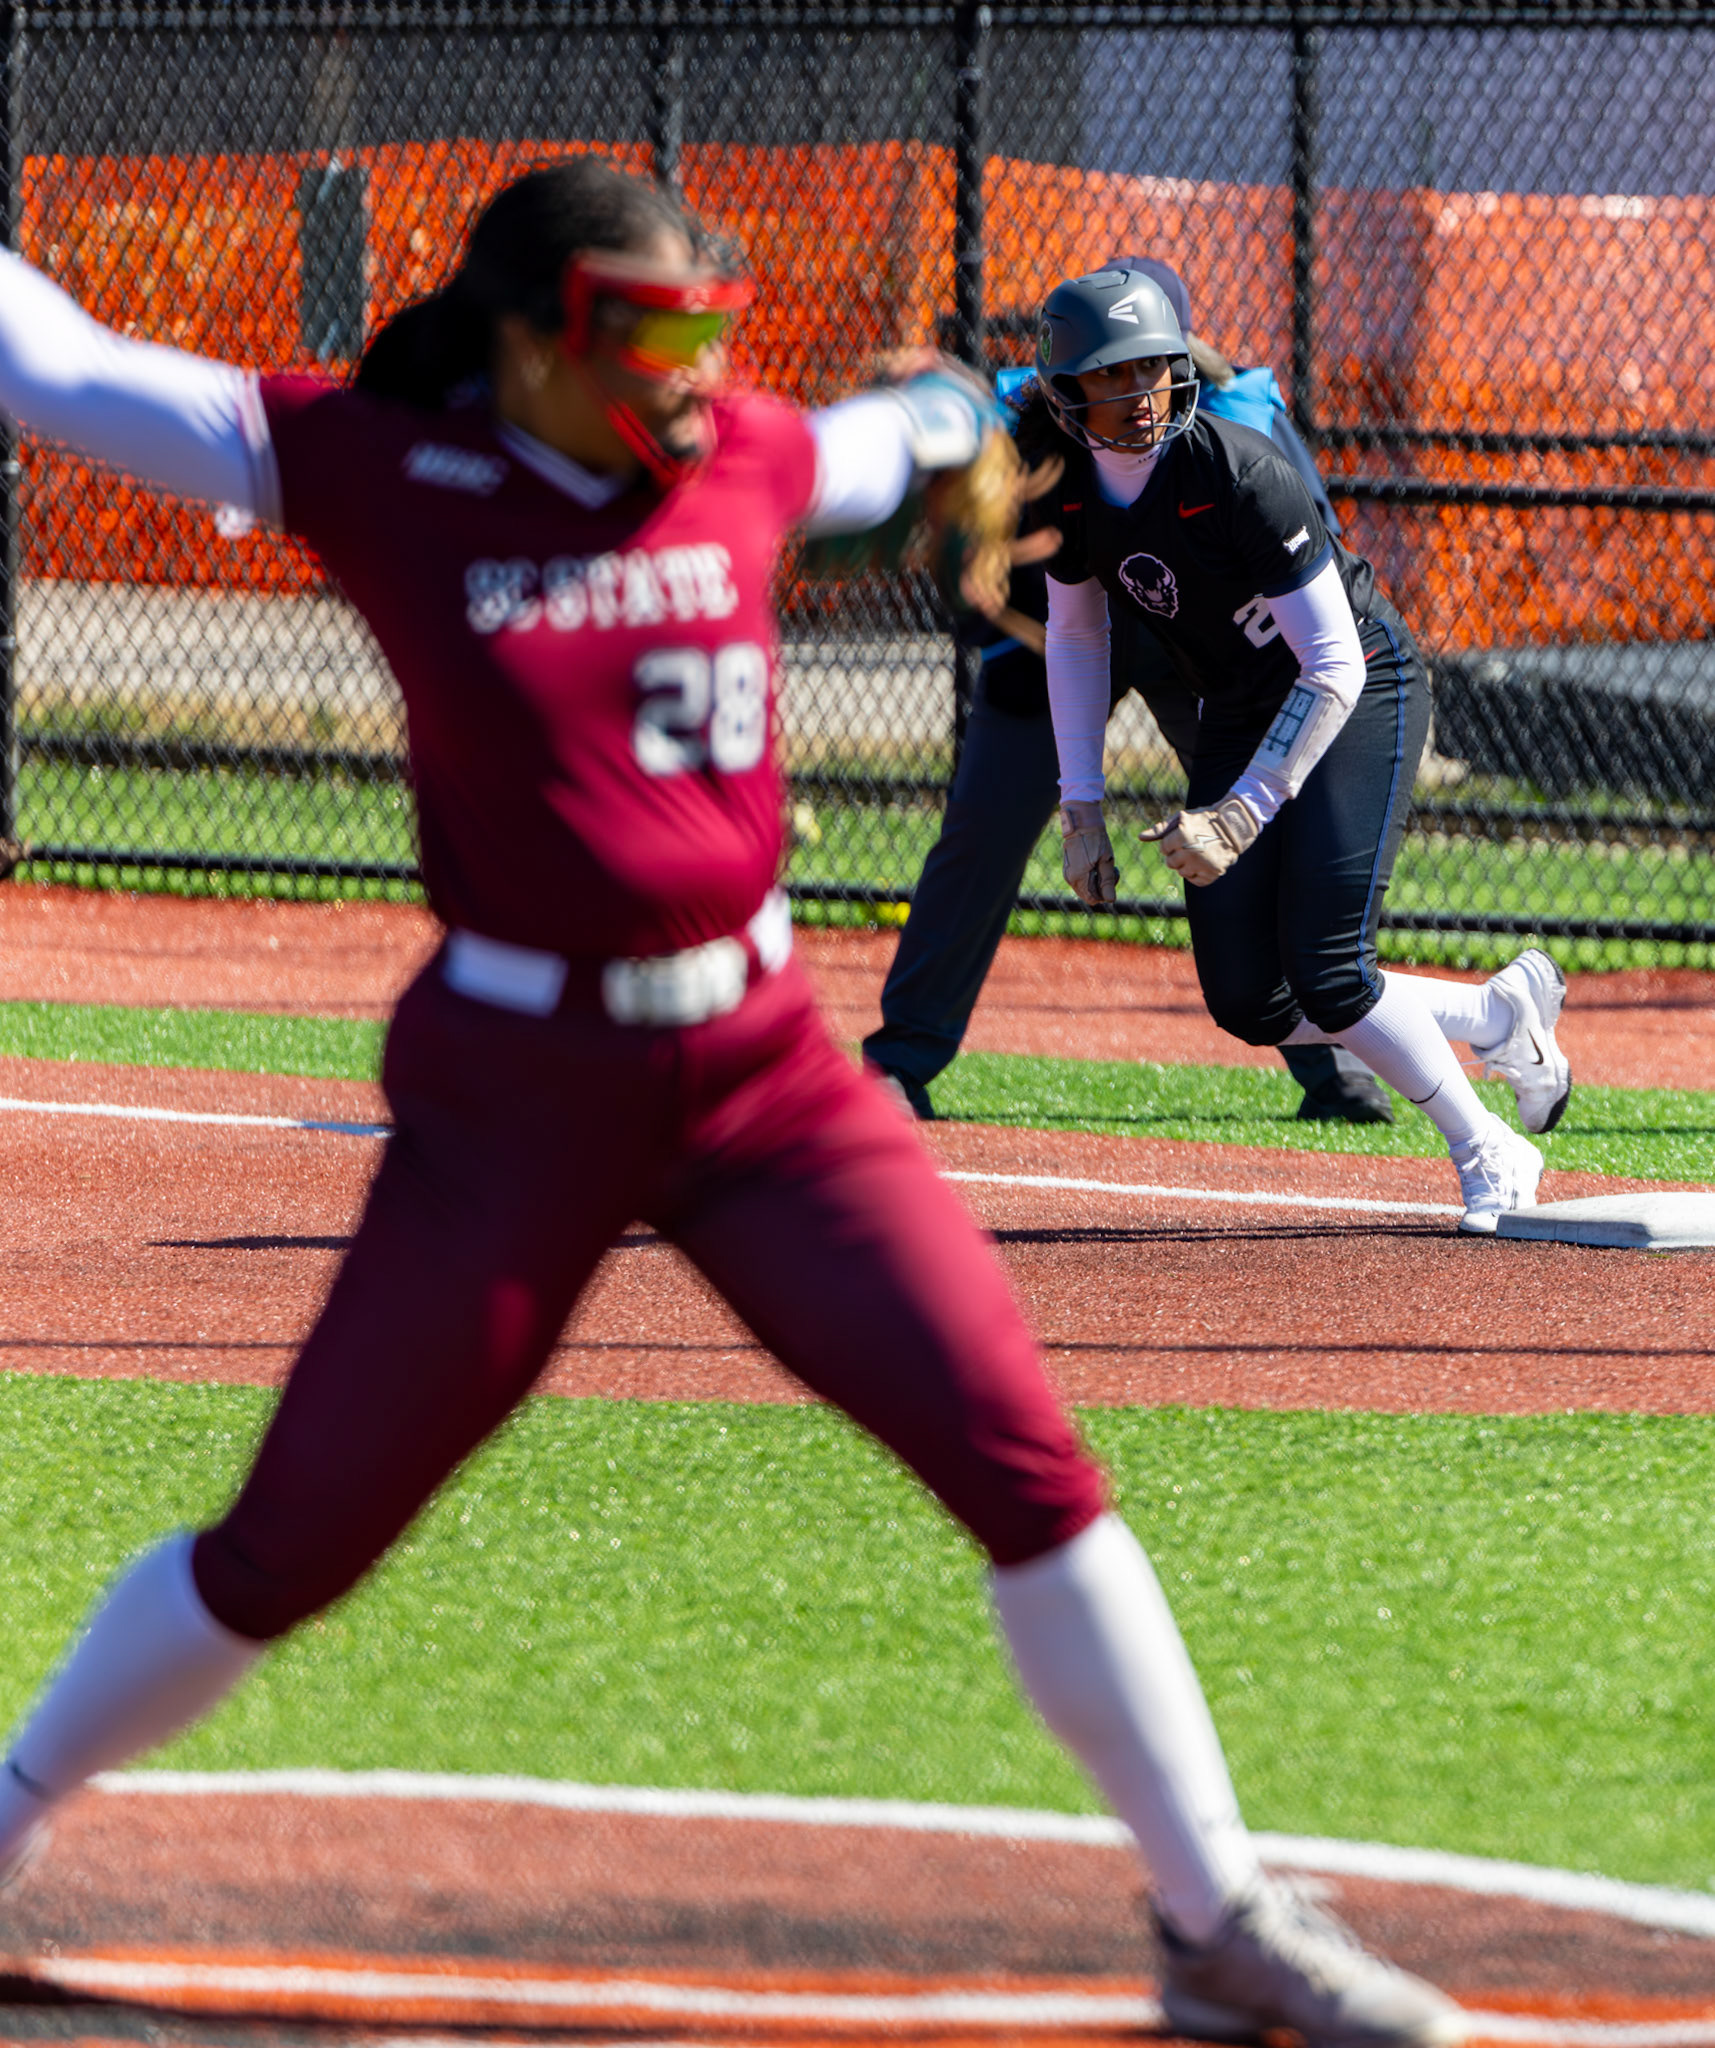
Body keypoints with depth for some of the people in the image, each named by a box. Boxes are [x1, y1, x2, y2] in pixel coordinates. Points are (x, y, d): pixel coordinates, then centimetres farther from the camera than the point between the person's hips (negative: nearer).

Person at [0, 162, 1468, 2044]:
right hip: (512, 1097, -3)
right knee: (293, 1545, 3)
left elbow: (870, 451, 30)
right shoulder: (384, 479, -7)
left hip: (764, 1075, 4)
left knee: (1027, 1466, -5)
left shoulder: (742, 465, 4)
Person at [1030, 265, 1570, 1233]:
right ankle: (1502, 1019, 18)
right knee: (1252, 1004, -2)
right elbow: (1077, 635, 7)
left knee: (1327, 975, -18)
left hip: (1364, 692, -7)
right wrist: (1082, 809, 3)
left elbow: (1334, 667, -27)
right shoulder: (1063, 481, -11)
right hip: (1241, 709, 7)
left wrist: (1247, 811, -30)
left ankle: (1493, 1159, 3)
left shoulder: (1242, 475, -30)